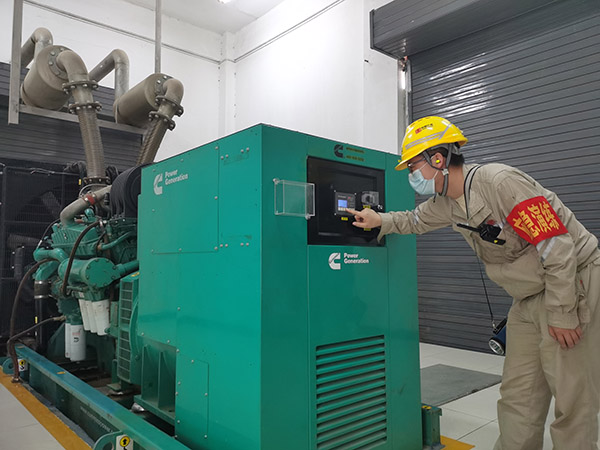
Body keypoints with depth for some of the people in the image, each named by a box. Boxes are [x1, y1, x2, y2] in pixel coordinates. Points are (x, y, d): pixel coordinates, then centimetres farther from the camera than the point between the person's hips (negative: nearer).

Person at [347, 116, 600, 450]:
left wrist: (561, 314, -20)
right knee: (518, 394, 10)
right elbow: (417, 220, 23)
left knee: (573, 399, -1)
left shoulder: (499, 182, -23)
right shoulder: (447, 202, 2)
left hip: (572, 282, -8)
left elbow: (557, 245, -23)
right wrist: (381, 220, 10)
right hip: (529, 297, 8)